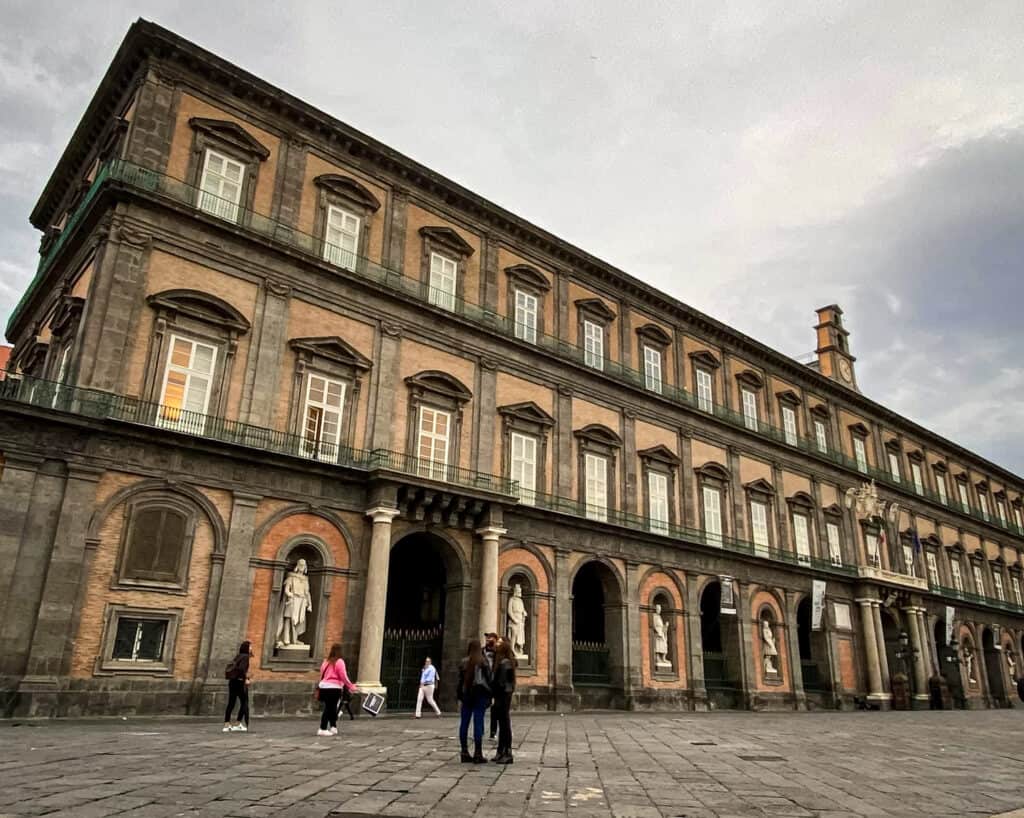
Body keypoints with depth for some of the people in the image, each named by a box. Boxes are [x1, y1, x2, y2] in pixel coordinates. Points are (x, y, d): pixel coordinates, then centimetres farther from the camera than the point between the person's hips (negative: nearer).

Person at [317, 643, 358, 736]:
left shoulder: (326, 661, 10)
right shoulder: (339, 662, -8)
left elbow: (322, 674, 14)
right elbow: (343, 677, -9)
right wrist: (351, 687, -1)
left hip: (323, 687, 6)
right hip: (334, 688, -6)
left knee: (329, 708, 15)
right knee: (330, 708, 0)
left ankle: (333, 727, 21)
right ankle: (323, 729, -1)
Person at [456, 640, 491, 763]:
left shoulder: (463, 663, 3)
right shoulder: (483, 662, -5)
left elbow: (460, 681, 4)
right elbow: (488, 679, -3)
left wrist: (459, 698, 9)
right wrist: (489, 696, 5)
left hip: (466, 695, 3)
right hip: (480, 694, -3)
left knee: (464, 724, 8)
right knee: (478, 723, -2)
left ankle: (465, 753, 11)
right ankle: (477, 754, -2)